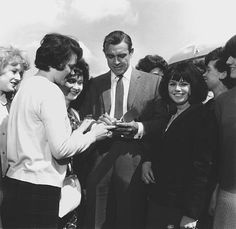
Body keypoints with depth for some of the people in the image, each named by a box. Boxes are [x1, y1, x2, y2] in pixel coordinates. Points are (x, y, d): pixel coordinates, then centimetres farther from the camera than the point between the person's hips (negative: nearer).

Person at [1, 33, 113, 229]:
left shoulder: (26, 86, 12)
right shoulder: (50, 92, -15)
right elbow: (61, 149, -19)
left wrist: (79, 131, 12)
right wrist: (92, 135, -5)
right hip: (39, 188, -9)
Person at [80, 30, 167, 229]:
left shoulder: (153, 82, 5)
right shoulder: (95, 83, 14)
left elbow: (162, 120, 2)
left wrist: (139, 128, -15)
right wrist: (98, 122, -8)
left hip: (133, 158, -2)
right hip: (101, 155, 2)